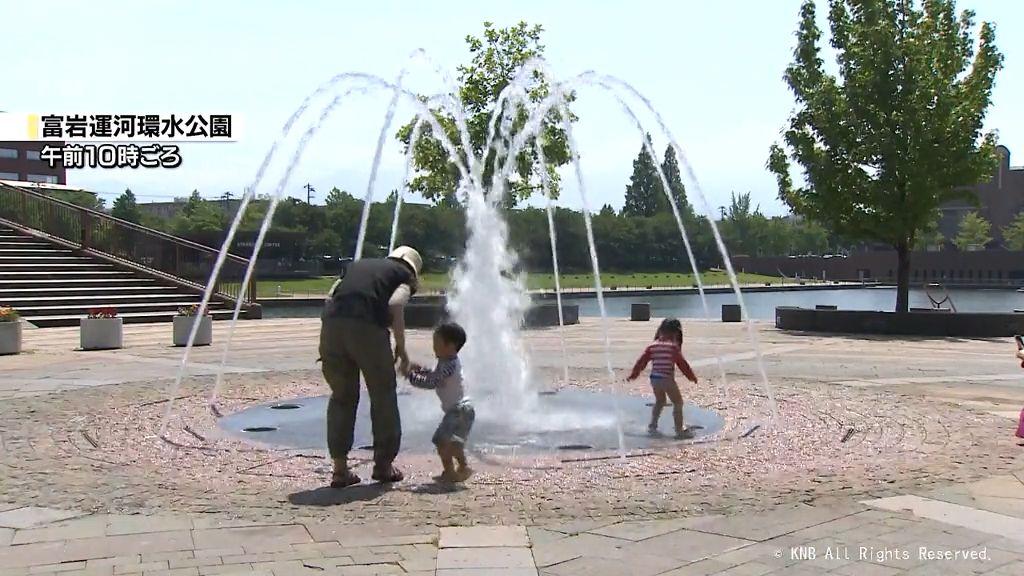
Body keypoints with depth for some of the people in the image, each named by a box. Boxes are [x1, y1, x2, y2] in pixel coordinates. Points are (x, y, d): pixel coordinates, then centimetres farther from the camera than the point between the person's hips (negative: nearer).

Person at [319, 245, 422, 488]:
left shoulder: (358, 265, 33)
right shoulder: (406, 276, 19)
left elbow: (330, 297, 18)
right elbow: (395, 304, -3)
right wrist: (400, 346, 5)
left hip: (331, 324, 4)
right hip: (368, 328, -4)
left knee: (342, 396, 17)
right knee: (383, 395, 14)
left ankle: (340, 468, 16)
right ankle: (384, 464, 22)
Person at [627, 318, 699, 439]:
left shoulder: (652, 346, 6)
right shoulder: (673, 347, -9)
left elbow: (642, 361, 9)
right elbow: (682, 363, -8)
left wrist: (634, 374, 20)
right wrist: (691, 376, 3)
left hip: (654, 378, 7)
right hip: (667, 379, -6)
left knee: (660, 401, 27)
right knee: (678, 403, 4)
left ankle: (652, 426, 30)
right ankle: (679, 430, 1)